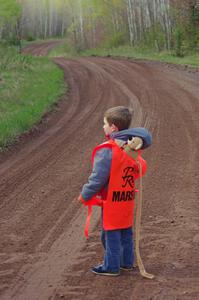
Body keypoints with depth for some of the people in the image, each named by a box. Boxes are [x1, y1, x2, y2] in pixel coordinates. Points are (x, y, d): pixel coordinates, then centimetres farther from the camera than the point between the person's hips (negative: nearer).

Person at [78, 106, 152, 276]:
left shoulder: (106, 151, -23)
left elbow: (98, 178, -21)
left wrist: (84, 195, -9)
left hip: (112, 200, -7)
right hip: (128, 198, 8)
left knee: (111, 234, 5)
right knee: (126, 232, 19)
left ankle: (111, 267, 14)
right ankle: (127, 262, 31)